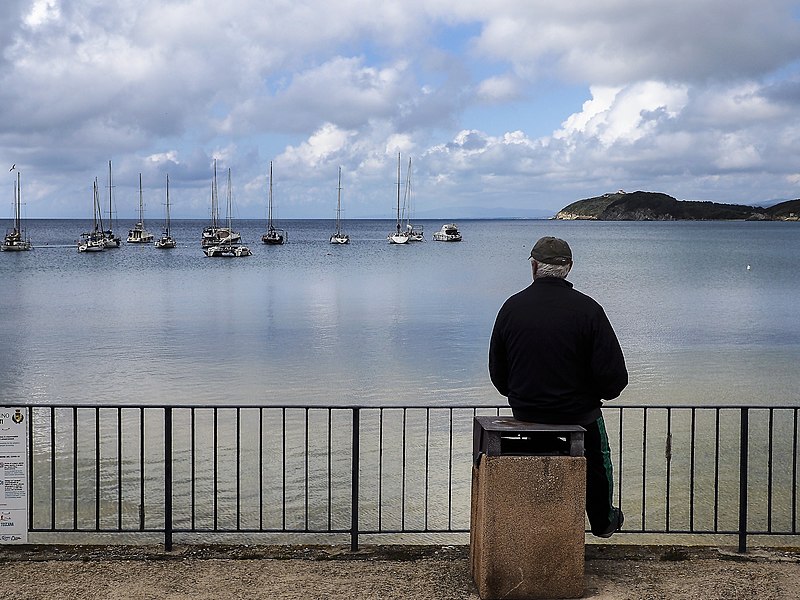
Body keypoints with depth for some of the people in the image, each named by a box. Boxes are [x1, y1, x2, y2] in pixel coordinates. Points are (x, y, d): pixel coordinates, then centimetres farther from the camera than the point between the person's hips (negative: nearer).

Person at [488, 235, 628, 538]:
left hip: (524, 411, 3)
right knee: (597, 456, 28)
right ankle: (603, 521, 46)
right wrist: (601, 394, 4)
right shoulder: (587, 309, -17)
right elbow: (615, 375, -18)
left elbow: (497, 372, 0)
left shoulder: (512, 306, -9)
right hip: (577, 411, -3)